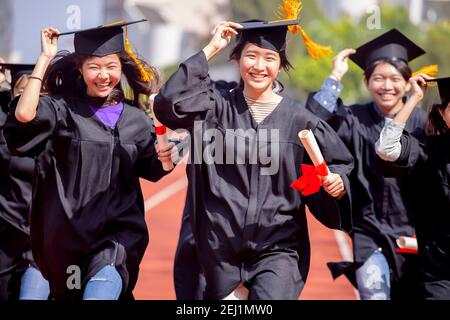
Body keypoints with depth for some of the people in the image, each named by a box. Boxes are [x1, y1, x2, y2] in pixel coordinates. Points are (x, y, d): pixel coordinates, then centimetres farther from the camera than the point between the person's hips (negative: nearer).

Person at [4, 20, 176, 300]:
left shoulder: (135, 119, 4)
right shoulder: (63, 108, -5)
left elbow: (150, 171, 12)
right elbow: (24, 115, -24)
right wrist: (45, 58, -17)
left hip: (120, 227, 0)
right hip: (70, 227, 0)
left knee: (105, 280, -28)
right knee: (69, 292, 12)